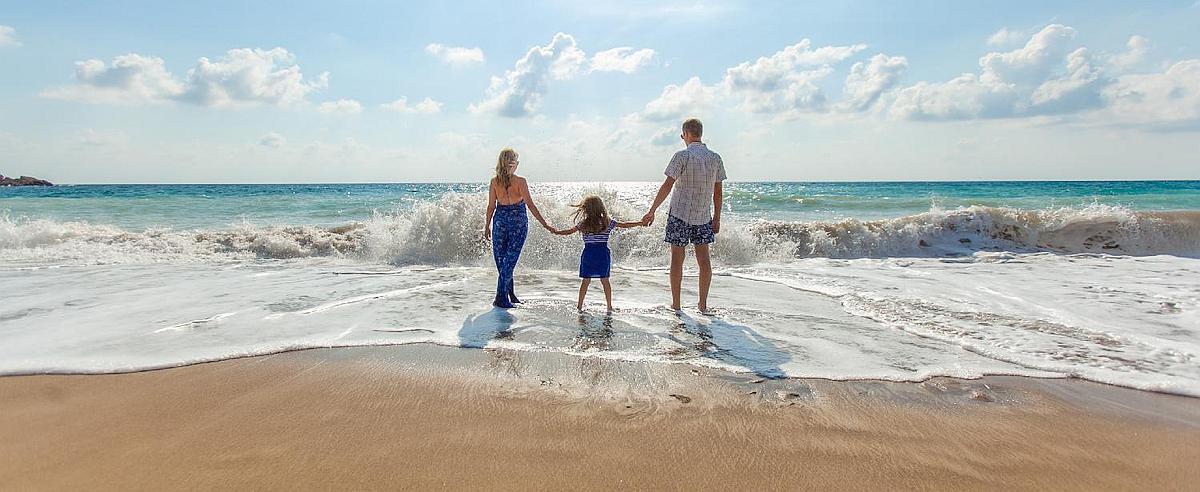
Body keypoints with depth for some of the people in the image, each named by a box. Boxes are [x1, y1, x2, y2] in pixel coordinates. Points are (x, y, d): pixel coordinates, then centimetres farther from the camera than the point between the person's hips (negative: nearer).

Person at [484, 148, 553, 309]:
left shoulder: (494, 182, -2)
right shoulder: (521, 181, -11)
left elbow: (491, 206, 1)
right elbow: (530, 205, -12)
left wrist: (487, 226, 12)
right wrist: (545, 224, -8)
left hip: (500, 220, 3)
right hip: (518, 222, -3)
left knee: (502, 260, 14)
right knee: (510, 259, 1)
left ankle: (510, 295, 21)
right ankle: (501, 298, 0)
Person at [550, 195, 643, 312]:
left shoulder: (583, 224, -2)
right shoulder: (608, 222, 0)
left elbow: (568, 231, 4)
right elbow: (624, 225, 4)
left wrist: (556, 232, 19)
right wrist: (640, 223, 14)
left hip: (588, 253, 0)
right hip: (603, 253, 1)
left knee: (585, 281, 8)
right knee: (605, 281, 8)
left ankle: (580, 305, 14)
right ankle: (609, 305, 12)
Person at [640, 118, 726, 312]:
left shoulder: (682, 156, -11)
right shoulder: (715, 158, 4)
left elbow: (667, 186, -14)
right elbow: (718, 192, 7)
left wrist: (652, 211, -10)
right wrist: (717, 218, 15)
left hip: (680, 214, -4)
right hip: (704, 216, 4)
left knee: (677, 258, 4)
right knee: (704, 258, 9)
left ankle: (676, 304, 10)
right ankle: (703, 304, 14)